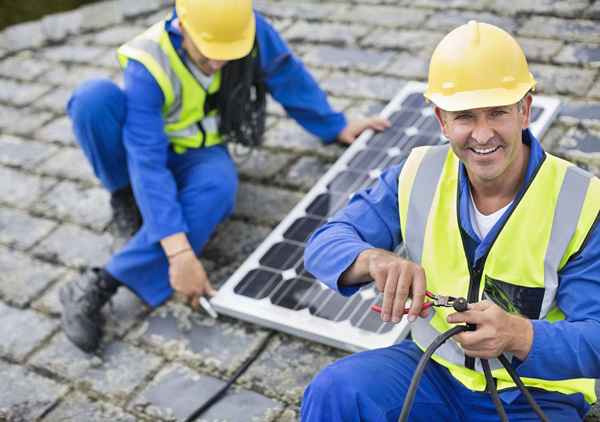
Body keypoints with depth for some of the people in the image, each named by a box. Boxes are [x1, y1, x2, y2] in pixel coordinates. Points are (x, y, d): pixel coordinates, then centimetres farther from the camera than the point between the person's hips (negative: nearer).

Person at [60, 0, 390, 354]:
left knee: (218, 188, -37)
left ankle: (101, 286, -33)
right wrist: (180, 252, -45)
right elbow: (149, 164, -37)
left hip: (197, 155, 2)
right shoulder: (148, 67, -31)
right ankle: (126, 195, -8)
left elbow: (289, 78, -3)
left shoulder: (250, 30, -22)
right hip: (144, 148, -2)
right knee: (95, 98, -35)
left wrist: (336, 127, 8)